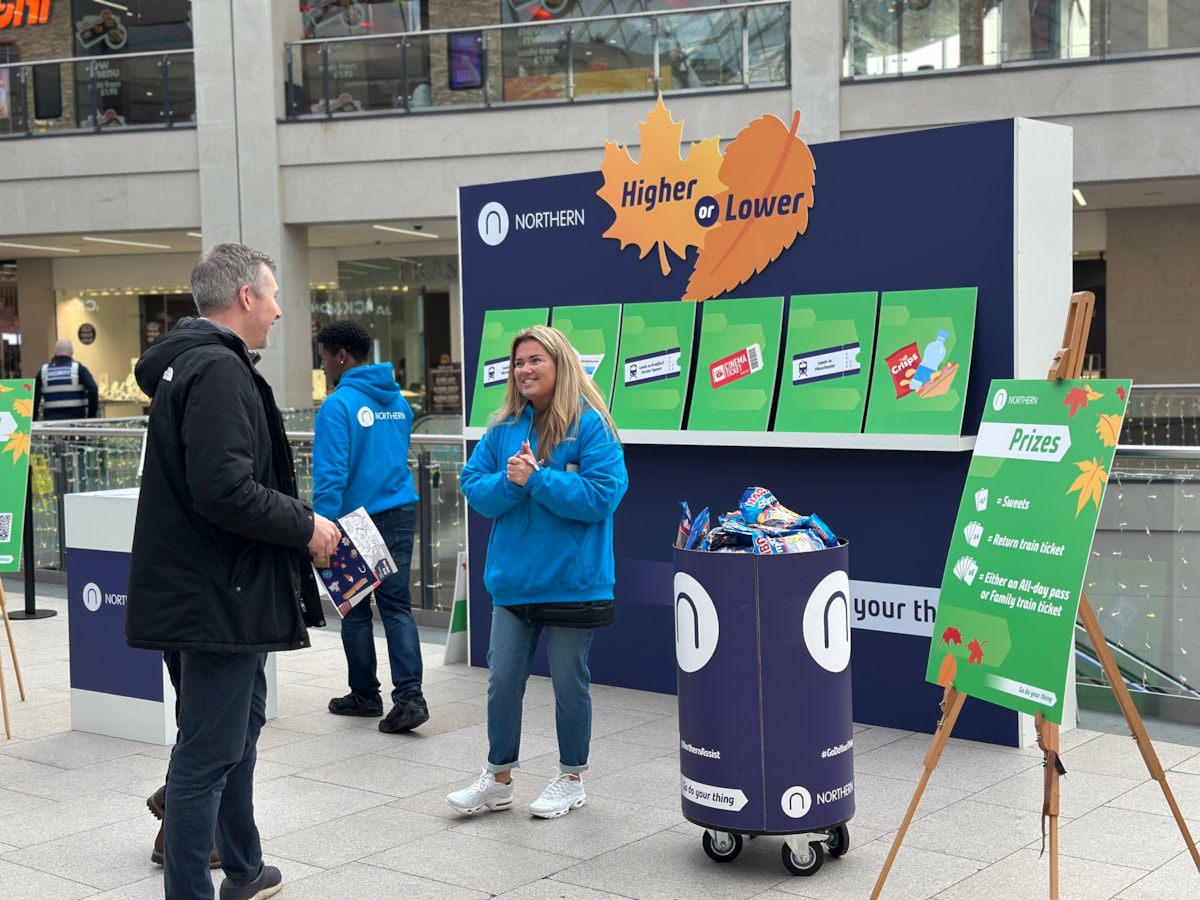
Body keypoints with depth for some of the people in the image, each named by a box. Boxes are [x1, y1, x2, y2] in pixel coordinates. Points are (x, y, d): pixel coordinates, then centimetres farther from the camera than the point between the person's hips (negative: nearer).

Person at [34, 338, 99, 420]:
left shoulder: (43, 371, 8)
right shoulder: (78, 368, 0)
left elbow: (35, 398, 10)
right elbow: (93, 389, -12)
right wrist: (91, 416, -5)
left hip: (51, 420, 2)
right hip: (76, 419, -2)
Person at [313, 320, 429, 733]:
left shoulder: (339, 405, -13)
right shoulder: (398, 401, 9)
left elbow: (330, 475, -18)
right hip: (399, 516, 5)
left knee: (355, 609, 9)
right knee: (397, 607, 4)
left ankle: (365, 694, 19)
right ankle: (409, 696, -6)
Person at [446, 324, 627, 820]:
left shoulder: (591, 426, -9)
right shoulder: (503, 429, 7)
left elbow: (601, 495, -18)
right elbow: (474, 488, 4)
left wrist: (535, 479, -18)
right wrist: (508, 481, -16)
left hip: (571, 583, -5)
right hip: (512, 580, 5)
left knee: (569, 683, 9)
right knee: (502, 681, 9)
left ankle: (571, 779, 26)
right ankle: (498, 778, 24)